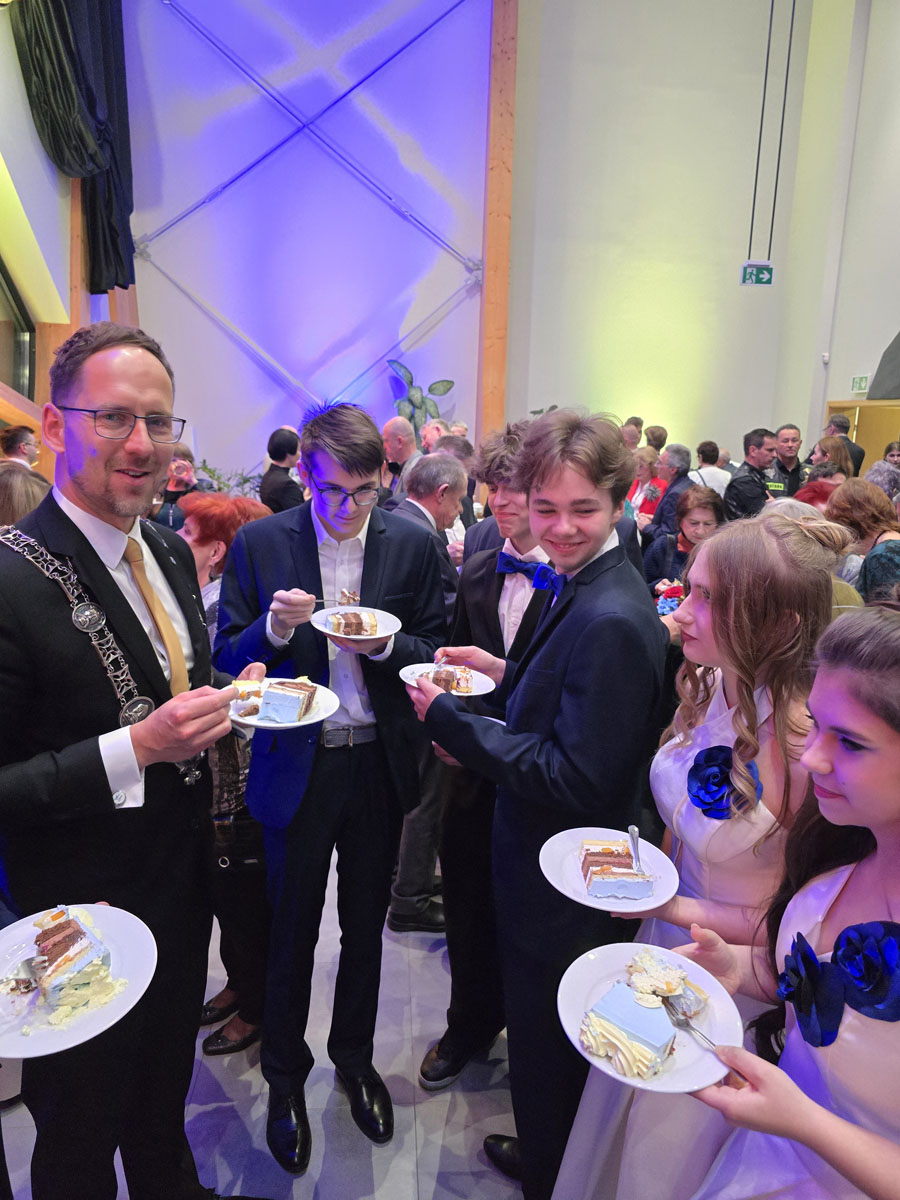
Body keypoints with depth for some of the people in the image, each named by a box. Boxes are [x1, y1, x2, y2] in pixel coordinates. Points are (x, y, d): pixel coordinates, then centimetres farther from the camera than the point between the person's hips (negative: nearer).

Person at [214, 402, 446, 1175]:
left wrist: (385, 646, -20)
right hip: (295, 765, -1)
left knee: (365, 924, 19)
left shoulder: (412, 545, -4)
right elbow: (227, 657, -3)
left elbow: (434, 651, 0)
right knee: (292, 932, 15)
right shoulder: (259, 544, -7)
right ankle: (285, 1077, 41)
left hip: (379, 763, 2)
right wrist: (274, 629, -23)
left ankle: (355, 1056, 46)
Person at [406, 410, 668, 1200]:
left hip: (562, 890, -10)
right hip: (560, 872, 10)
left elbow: (574, 779, -28)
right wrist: (508, 674, 0)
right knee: (549, 1043, 30)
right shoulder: (587, 587, 2)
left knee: (547, 1052, 16)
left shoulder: (610, 618, -29)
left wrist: (450, 718, -24)